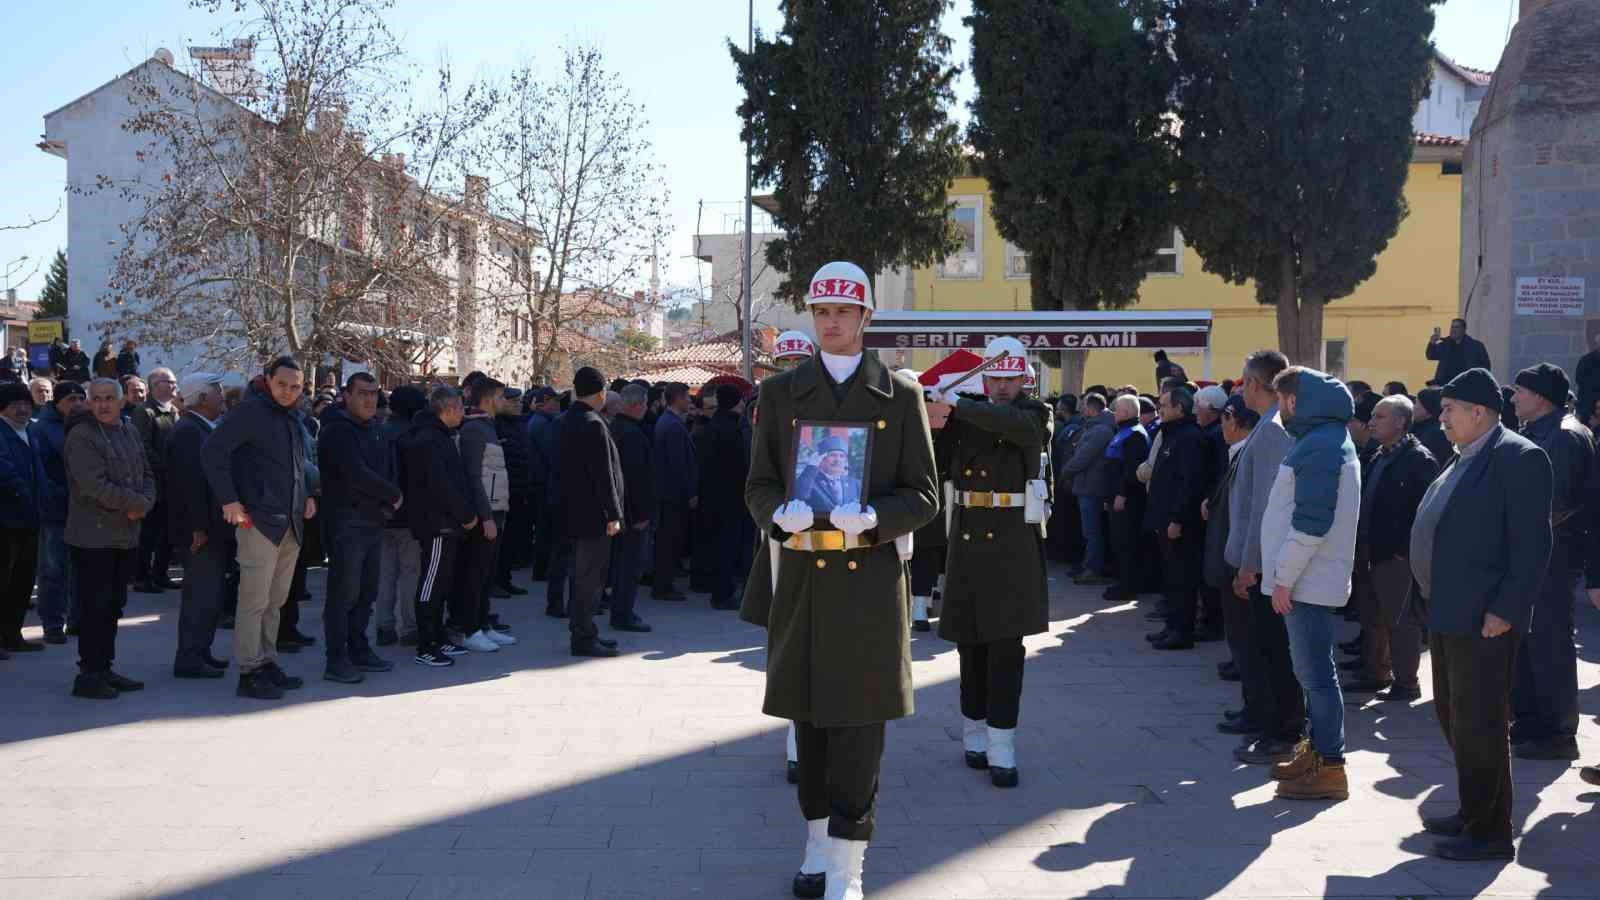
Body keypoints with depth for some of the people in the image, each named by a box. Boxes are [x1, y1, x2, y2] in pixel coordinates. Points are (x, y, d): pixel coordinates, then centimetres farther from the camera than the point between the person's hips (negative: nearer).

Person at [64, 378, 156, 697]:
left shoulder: (130, 432, 12)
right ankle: (88, 674, 2)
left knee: (114, 604, 13)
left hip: (125, 535, 8)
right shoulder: (81, 436, -12)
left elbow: (147, 475, 13)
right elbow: (95, 485, -22)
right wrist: (136, 502, -14)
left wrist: (144, 505, -8)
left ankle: (103, 669, 22)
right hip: (94, 536, -8)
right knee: (94, 606, -4)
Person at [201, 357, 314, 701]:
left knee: (275, 600, 14)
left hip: (291, 524, 8)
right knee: (255, 600, -5)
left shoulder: (294, 420, 15)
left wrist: (307, 496, 14)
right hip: (259, 521, -8)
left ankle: (267, 662, 23)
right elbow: (212, 452, -16)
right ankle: (249, 672, 1)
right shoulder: (250, 411, -10)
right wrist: (229, 501, -18)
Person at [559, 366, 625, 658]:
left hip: (574, 511, 9)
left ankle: (581, 630, 25)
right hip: (593, 513, -9)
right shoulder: (593, 425, -18)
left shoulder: (566, 420, 10)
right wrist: (613, 514, -15)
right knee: (591, 576, -3)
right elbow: (603, 474, -19)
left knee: (582, 573, 17)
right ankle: (583, 637, 0)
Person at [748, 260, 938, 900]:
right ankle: (819, 847, 26)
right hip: (803, 577, 2)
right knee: (810, 719, 11)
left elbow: (922, 495, 2)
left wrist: (873, 516, -17)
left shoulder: (900, 397, 4)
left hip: (870, 581, -2)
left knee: (858, 723, -3)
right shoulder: (781, 394, 9)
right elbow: (758, 485, 9)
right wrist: (780, 513, -14)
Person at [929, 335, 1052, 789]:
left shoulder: (1035, 415, -2)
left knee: (1006, 644, -4)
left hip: (1014, 542, -3)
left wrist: (956, 407, -31)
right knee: (970, 639, 9)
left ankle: (1001, 749, -2)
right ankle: (974, 731, 23)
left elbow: (1013, 423, -26)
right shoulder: (964, 415, 8)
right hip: (967, 540, 3)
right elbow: (933, 467, 4)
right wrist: (934, 425, -13)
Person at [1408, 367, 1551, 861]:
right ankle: (1472, 812, 31)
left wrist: (1504, 611, -21)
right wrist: (1431, 598, 15)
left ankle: (1490, 833, 8)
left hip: (1482, 617, -10)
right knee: (1453, 718, 17)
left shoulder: (1518, 458, -13)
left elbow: (1532, 543, -18)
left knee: (1478, 725, -3)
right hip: (1447, 612, 10)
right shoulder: (1465, 459, 15)